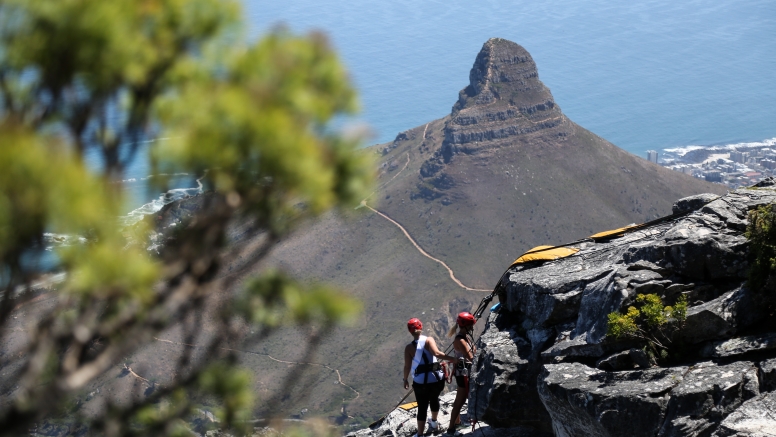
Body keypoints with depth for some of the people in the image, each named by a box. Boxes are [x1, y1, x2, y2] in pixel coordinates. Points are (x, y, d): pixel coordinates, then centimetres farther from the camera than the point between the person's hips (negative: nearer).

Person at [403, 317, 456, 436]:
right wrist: (454, 359, -25)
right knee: (434, 399, 29)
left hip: (421, 382, -2)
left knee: (422, 407, 7)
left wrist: (405, 379, 10)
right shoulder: (429, 340, -6)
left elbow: (407, 366, -6)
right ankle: (434, 422, 52)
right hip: (437, 379, 2)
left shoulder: (409, 347, -5)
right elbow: (437, 353, -24)